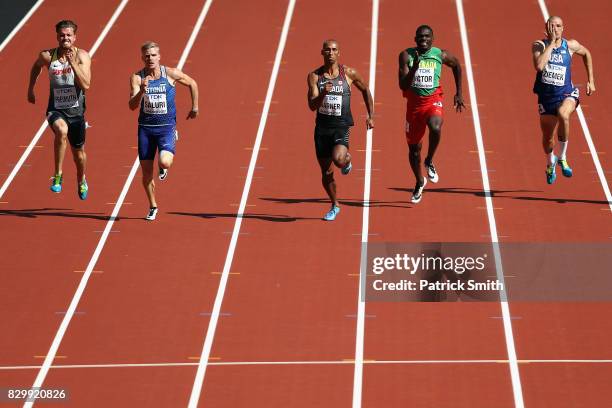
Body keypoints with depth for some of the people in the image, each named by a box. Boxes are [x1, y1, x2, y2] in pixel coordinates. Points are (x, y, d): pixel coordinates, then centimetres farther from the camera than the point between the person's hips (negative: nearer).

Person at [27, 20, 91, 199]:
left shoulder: (82, 56, -11)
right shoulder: (47, 56, -7)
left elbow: (86, 85, -23)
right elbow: (36, 66, 18)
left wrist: (73, 63, -30)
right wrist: (30, 88, 22)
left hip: (76, 111, 1)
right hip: (55, 109, -1)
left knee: (78, 151, 16)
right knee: (61, 130, -36)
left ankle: (81, 180, 49)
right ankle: (58, 176, -24)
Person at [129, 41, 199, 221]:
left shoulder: (171, 74, -5)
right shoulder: (137, 78, -4)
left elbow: (192, 83, 13)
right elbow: (132, 106, -12)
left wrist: (194, 108, 16)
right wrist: (141, 91, -30)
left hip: (167, 127, -2)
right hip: (145, 127, 2)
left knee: (165, 162, -25)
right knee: (146, 171, 3)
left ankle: (163, 167, 14)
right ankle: (152, 207, 24)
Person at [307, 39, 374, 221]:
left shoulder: (348, 73, -3)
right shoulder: (314, 76, -1)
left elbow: (365, 90, 15)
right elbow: (312, 105, -9)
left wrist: (371, 116, 14)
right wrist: (323, 93, -28)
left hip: (342, 126, -2)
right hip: (322, 127, 2)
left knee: (338, 159, -30)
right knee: (326, 171, 8)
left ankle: (347, 160, 8)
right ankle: (335, 206, 30)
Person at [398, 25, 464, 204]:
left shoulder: (441, 55, -5)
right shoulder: (406, 56, -7)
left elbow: (456, 66, 17)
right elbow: (402, 85, -13)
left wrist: (459, 93, 17)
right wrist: (414, 68, -28)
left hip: (433, 100, -1)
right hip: (414, 102, 1)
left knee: (435, 127, -35)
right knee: (413, 147, 11)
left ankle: (429, 162, -8)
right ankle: (420, 182, 37)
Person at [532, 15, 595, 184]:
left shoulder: (570, 45, -2)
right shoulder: (539, 45, -8)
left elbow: (586, 54, 21)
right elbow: (539, 65, -28)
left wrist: (590, 80, 18)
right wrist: (551, 43, -24)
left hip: (567, 94, -1)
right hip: (546, 97, 1)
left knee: (563, 114, -37)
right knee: (547, 137, 13)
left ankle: (562, 158, -20)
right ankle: (550, 163, 50)